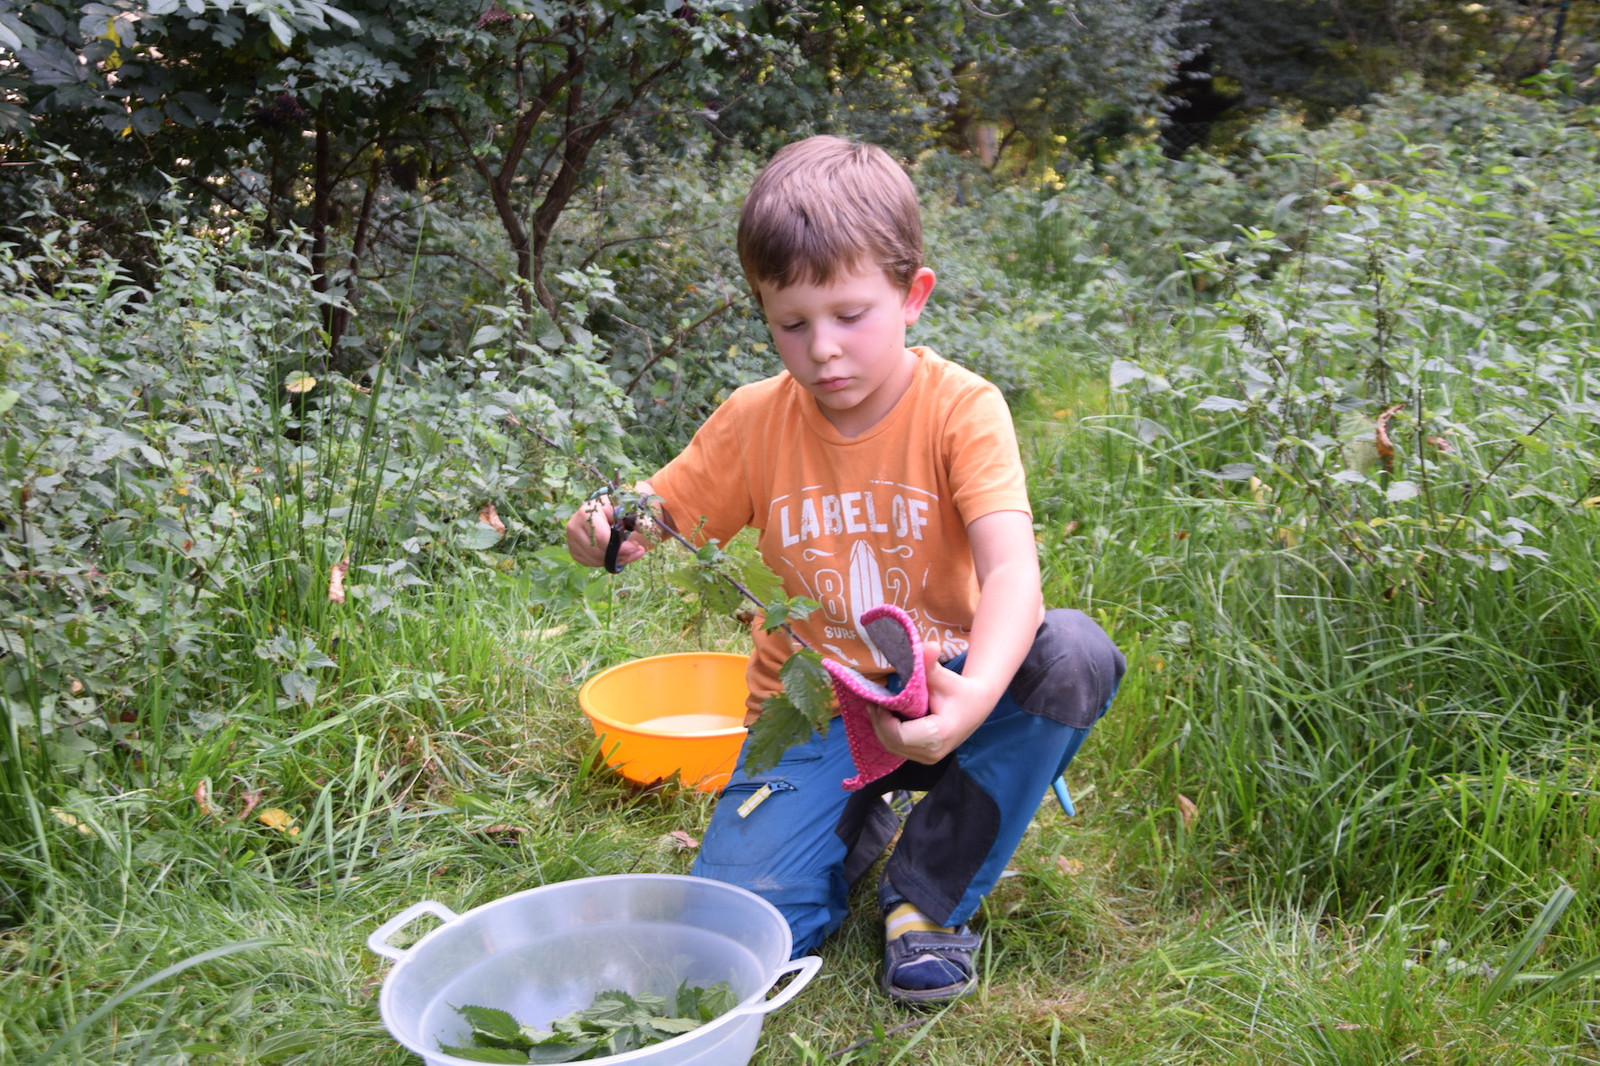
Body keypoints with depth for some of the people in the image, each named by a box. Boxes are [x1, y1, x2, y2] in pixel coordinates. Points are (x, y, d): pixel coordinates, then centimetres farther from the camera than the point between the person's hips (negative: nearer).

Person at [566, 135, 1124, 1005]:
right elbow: (652, 520, 5)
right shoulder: (753, 422, -5)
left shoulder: (960, 407, -13)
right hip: (810, 708, 1)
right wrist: (608, 533, -22)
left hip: (935, 689, 0)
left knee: (1077, 654, -32)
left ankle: (931, 890, -12)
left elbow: (1012, 570, -27)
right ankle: (859, 820, 15)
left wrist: (976, 694, -48)